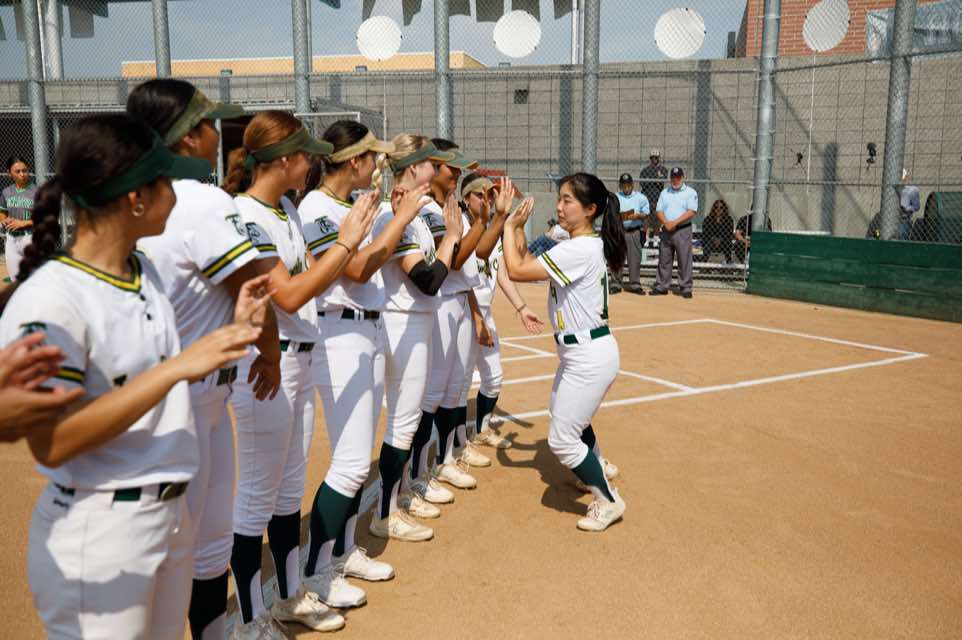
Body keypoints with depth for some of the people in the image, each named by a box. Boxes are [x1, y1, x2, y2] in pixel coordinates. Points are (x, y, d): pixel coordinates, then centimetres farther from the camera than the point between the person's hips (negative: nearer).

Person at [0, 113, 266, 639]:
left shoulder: (147, 274, 6)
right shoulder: (48, 299, -20)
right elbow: (51, 443, -25)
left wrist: (234, 328, 1)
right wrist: (175, 368, -30)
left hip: (172, 511, 8)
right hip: (97, 533, -8)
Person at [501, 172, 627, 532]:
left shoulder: (579, 249, -23)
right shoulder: (588, 245, 8)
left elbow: (516, 271, -23)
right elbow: (529, 268, 11)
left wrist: (509, 226, -11)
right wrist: (519, 230, 3)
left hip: (590, 356, -10)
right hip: (578, 351, 10)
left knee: (562, 440, -2)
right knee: (567, 416, 30)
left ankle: (609, 501, 14)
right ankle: (595, 471, 53)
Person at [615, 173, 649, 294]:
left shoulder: (641, 197, 10)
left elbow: (646, 214, 6)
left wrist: (638, 216, -13)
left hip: (635, 232, 0)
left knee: (635, 258, 0)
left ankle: (634, 284, 6)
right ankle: (616, 284, 6)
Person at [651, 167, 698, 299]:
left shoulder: (690, 192, 1)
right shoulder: (665, 192, 14)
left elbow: (691, 212, -10)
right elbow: (658, 211, 9)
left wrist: (675, 222, -18)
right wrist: (665, 222, -11)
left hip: (683, 230, -4)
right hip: (666, 230, 4)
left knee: (684, 261, -4)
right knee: (664, 260, 7)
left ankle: (686, 288, 1)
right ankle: (661, 287, 13)